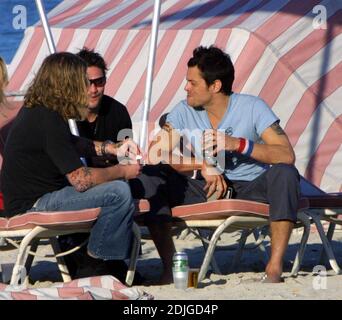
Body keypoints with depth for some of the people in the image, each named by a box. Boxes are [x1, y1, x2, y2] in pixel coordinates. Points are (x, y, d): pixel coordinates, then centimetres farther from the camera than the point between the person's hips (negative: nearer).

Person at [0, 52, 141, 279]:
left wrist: (113, 149, 18)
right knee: (119, 192, -21)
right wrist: (123, 171, -8)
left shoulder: (36, 110, 9)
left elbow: (75, 145, 29)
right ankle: (95, 266, -6)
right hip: (31, 206, -11)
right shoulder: (48, 121, -23)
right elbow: (81, 180, -24)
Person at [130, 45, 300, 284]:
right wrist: (203, 166, -21)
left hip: (251, 190, -3)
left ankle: (275, 267, -34)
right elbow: (156, 154, -10)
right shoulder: (184, 112, 0)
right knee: (150, 176, -17)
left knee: (284, 173, -33)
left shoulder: (252, 107, -9)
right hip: (208, 190, 3)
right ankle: (170, 267, -18)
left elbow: (287, 155, -19)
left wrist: (239, 144, -30)